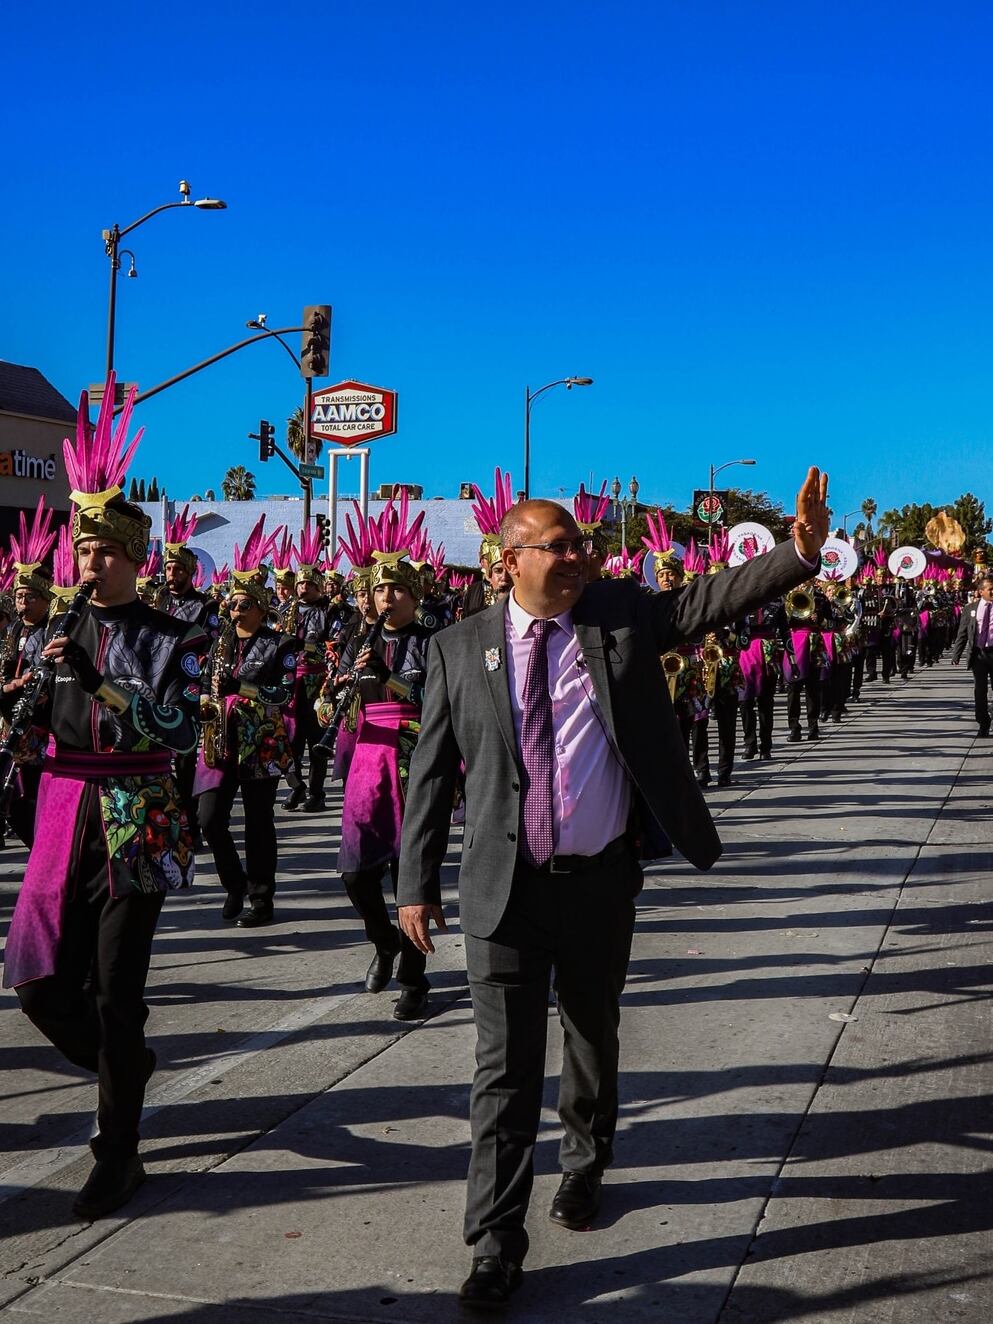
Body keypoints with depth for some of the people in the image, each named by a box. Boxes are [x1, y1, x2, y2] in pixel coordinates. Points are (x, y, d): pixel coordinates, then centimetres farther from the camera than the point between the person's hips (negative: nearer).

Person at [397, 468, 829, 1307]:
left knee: (593, 1036, 20)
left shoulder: (621, 614, 0)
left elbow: (712, 600, -9)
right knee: (506, 1067, 1)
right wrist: (417, 884, -1)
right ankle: (497, 1245, 12)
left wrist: (802, 551, -24)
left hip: (602, 882, 2)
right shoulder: (460, 648, -2)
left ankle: (585, 1165, 47)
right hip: (504, 888, -1)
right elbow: (431, 772, 1)